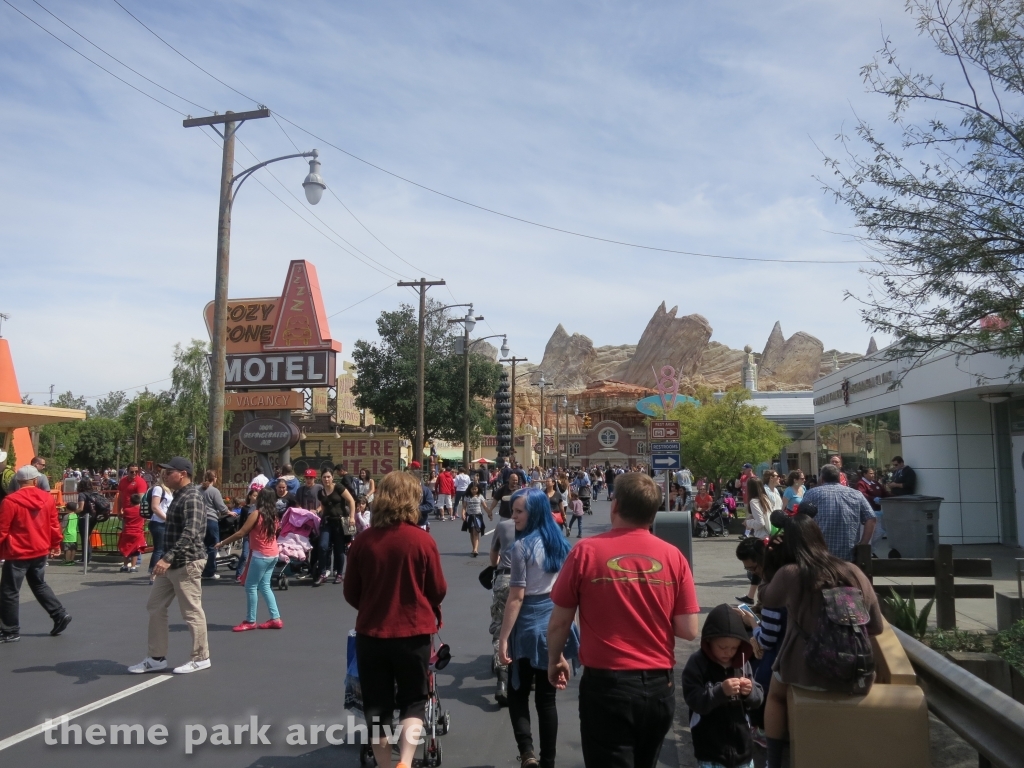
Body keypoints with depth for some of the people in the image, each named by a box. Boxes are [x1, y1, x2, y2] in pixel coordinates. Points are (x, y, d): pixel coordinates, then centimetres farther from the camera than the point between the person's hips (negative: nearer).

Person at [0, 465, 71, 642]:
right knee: (39, 585, 23)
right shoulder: (47, 498, -1)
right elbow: (54, 524, 6)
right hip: (40, 551, 6)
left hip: (18, 553, -6)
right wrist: (55, 544, 19)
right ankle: (60, 615, 18)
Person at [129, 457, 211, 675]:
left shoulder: (192, 498, -18)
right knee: (155, 607, 13)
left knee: (191, 611, -1)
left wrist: (168, 557, -35)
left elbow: (190, 533, -29)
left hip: (186, 563, -10)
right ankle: (157, 658, 22)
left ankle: (201, 658, 12)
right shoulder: (179, 495, 15)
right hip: (172, 563, 10)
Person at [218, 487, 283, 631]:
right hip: (272, 555, 7)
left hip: (261, 555, -7)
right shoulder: (274, 515, 9)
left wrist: (223, 543, -1)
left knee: (251, 586, 2)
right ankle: (276, 619, 10)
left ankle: (250, 621, 7)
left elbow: (241, 533, -11)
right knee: (264, 586, 12)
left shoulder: (256, 514, -11)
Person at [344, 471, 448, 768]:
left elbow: (351, 593, 2)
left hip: (371, 632, 2)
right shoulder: (422, 539, -14)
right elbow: (438, 590, -4)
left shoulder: (363, 540, -8)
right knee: (413, 701, 16)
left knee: (377, 704, 16)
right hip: (413, 632, -1)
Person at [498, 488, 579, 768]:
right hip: (556, 623, 6)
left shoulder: (523, 545, -15)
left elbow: (516, 597, -17)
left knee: (517, 693, 11)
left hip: (529, 625, -6)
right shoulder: (560, 543, 5)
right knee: (547, 697, 14)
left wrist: (503, 638, -12)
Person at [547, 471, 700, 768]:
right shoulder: (674, 556, -5)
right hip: (659, 686, 4)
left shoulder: (586, 551, -11)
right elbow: (688, 631, -3)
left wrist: (554, 660, 15)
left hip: (606, 684, -4)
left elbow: (559, 622, -4)